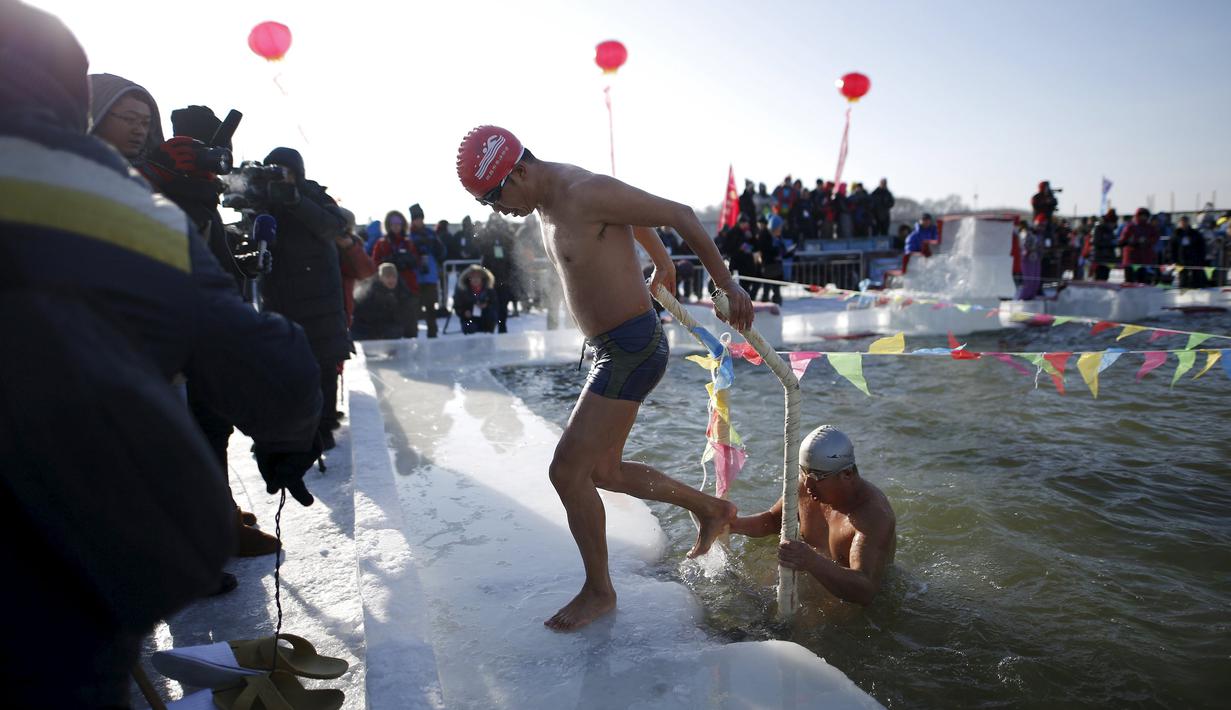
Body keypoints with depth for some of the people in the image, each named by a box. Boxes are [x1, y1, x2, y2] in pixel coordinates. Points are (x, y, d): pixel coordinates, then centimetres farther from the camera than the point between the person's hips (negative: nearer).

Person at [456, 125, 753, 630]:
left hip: (632, 348, -10)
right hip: (613, 349, 10)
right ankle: (711, 509, 32)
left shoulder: (587, 193, -20)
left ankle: (598, 590, 16)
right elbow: (632, 212, 27)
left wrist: (728, 286, -8)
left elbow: (682, 215, -15)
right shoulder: (549, 201, 10)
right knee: (602, 470, 16)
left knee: (568, 470, -5)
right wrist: (662, 264, 41)